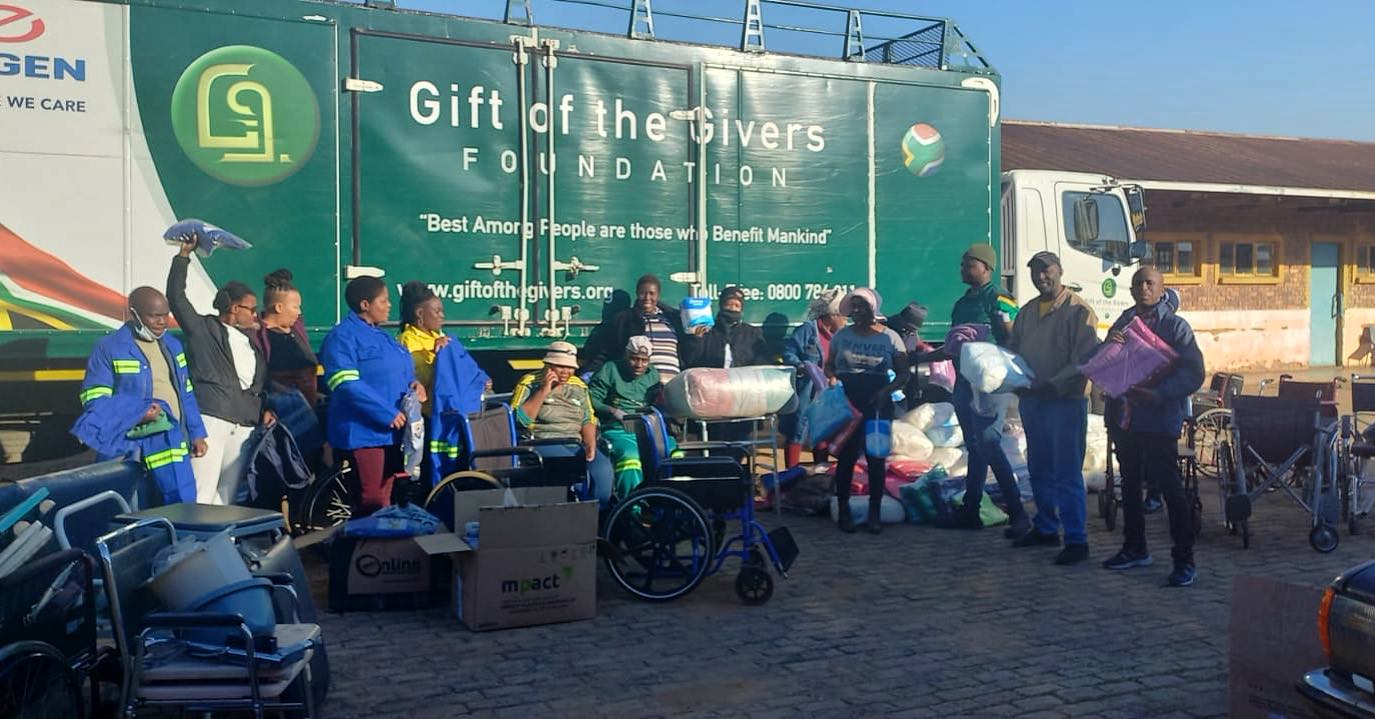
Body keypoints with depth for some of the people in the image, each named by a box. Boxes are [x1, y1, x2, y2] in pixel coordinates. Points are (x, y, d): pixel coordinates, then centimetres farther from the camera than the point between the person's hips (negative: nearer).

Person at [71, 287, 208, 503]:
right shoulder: (109, 348, -5)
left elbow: (186, 392, 20)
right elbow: (93, 398, -10)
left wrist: (196, 434, 16)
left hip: (171, 442, 5)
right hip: (128, 447, -5)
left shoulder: (172, 345, 14)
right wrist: (136, 412, -22)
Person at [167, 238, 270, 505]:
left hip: (245, 424, 6)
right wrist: (183, 255, -2)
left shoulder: (252, 341, 24)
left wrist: (265, 409, 10)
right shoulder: (204, 328, 8)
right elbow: (176, 297, 1)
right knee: (203, 492, -11)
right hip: (211, 417, -5)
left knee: (228, 493, 3)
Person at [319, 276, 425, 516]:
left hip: (392, 431, 9)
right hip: (364, 431, -9)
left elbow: (401, 374, 27)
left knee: (386, 497, 12)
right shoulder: (342, 337, -8)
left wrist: (414, 384, 2)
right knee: (372, 503, -10)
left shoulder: (382, 336, 19)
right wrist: (387, 413, -20)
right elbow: (346, 384, -18)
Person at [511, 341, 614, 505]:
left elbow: (588, 420, 14)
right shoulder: (529, 383, 2)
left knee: (603, 468, -25)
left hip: (575, 443, 5)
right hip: (542, 442, -5)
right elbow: (519, 420, -11)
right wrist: (543, 391, -14)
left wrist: (590, 445, -5)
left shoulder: (579, 386, 17)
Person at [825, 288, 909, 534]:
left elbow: (903, 374, 4)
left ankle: (874, 513, 9)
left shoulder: (890, 338, 4)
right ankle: (843, 511, 10)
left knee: (876, 458, 1)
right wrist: (833, 380, -7)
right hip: (846, 403, 1)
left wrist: (885, 391, -13)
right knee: (846, 457, -1)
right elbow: (829, 366, 16)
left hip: (878, 405, -1)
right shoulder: (841, 336, 10)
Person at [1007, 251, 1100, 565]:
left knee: (1067, 474, -6)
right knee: (1039, 470, 16)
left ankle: (1076, 540, 0)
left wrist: (1052, 385, -23)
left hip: (1066, 401, -7)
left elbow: (1084, 360, -15)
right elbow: (1011, 349, 18)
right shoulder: (1026, 312, 14)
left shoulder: (1078, 311, -9)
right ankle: (1045, 528, 29)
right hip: (1031, 401, 7)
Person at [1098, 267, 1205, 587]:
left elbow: (1193, 373, -12)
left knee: (1170, 487, -6)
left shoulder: (1175, 326, -4)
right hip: (1123, 416, 6)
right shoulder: (1122, 323, 13)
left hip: (1159, 419, -6)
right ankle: (1135, 548, 29)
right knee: (1130, 483, 16)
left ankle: (1184, 560, 1)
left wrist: (1157, 394, -25)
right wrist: (1109, 346, -11)